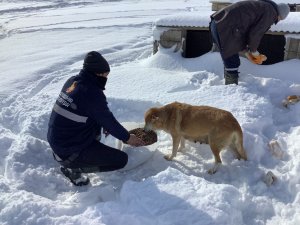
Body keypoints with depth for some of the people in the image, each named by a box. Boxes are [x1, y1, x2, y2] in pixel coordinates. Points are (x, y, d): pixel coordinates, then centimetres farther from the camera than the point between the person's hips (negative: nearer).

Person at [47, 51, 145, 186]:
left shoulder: (72, 81, 1)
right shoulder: (92, 93, -23)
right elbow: (109, 121, -13)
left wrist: (106, 125, 15)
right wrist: (127, 138, 2)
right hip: (70, 150, -9)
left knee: (97, 118, 24)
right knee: (121, 159, -4)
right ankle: (73, 167, 0)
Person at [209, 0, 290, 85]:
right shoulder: (271, 12, -1)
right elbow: (255, 34, -8)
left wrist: (246, 51, 21)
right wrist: (254, 52, 9)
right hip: (226, 28, -10)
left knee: (230, 61, 20)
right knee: (232, 63, -5)